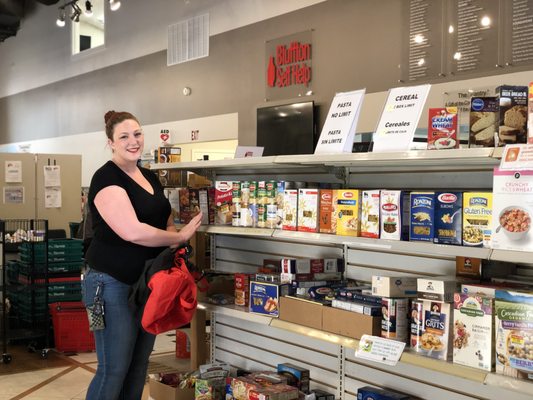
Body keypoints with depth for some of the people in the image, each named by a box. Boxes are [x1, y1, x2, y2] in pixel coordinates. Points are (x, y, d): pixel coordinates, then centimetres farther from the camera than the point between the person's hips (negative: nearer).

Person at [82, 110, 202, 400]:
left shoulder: (150, 177, 11)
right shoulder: (107, 178, -15)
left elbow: (165, 219, 23)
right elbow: (132, 231, -26)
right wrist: (180, 237, -13)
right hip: (114, 286, -8)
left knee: (139, 367, 16)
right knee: (113, 371, -1)